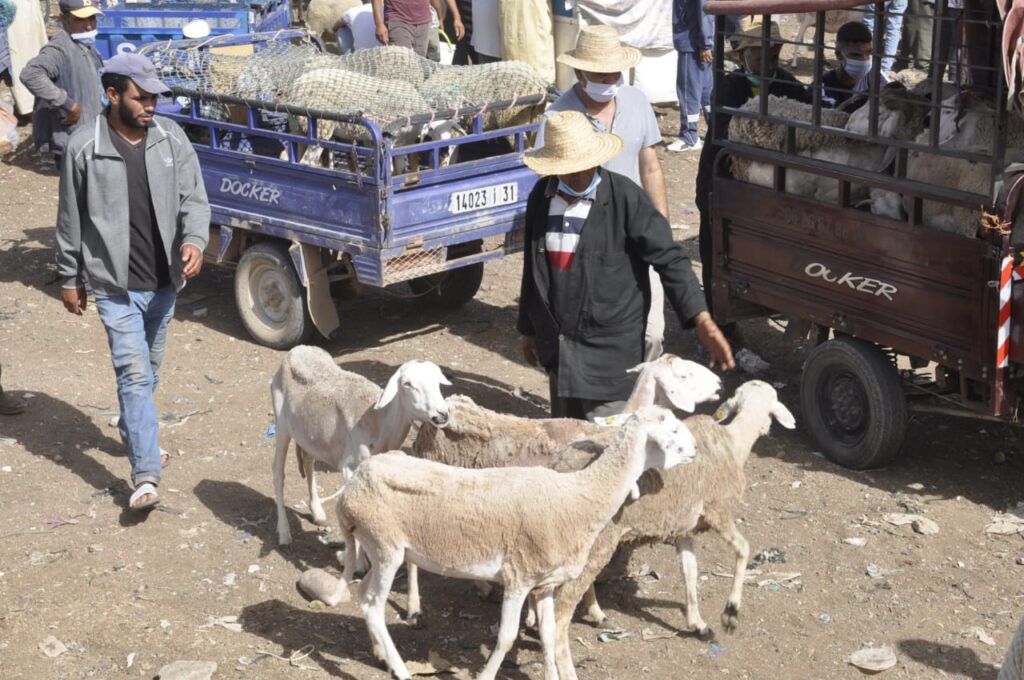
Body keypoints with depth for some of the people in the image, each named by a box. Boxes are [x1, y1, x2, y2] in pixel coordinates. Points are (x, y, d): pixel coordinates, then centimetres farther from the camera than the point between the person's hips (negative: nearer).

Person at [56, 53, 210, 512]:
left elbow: (193, 199, 0)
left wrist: (194, 240, -20)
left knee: (148, 371, 20)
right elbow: (71, 219, -1)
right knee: (133, 374, -11)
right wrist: (69, 278, 4)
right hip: (115, 284, -4)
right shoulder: (84, 147, -9)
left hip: (164, 280, 4)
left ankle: (134, 434, 46)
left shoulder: (171, 139, -2)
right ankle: (146, 476, -11)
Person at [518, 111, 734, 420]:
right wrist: (529, 328, 21)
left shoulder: (625, 197, -14)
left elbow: (668, 258, -15)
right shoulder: (542, 197, 3)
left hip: (610, 350, -5)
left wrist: (701, 320, -25)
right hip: (557, 345, 5)